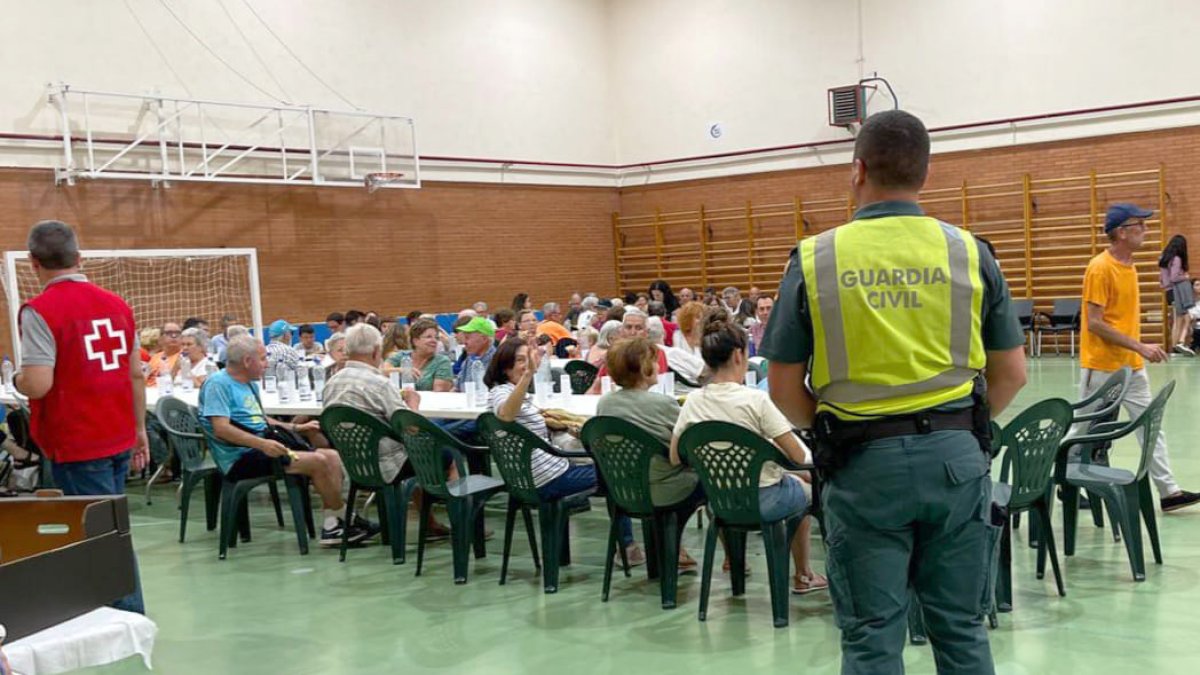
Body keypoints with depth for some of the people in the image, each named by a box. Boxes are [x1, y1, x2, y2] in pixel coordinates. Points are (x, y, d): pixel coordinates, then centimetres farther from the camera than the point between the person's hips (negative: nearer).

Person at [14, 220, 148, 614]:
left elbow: (37, 385, -20)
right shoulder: (117, 304, 6)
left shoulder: (40, 311, -12)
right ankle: (129, 620, 24)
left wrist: (18, 379, 2)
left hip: (76, 445, -6)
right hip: (119, 439, 6)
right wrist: (139, 430, 18)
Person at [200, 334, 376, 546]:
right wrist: (262, 443, -32)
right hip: (242, 458, -10)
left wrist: (295, 428, 22)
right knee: (318, 461, -22)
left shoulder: (250, 384, 20)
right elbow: (221, 428, -22)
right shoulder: (218, 384, -10)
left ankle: (331, 526, -8)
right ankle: (348, 519, -3)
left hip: (261, 449, 10)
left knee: (332, 456, -3)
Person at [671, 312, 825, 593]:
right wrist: (773, 447, 3)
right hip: (762, 501, -4)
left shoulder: (693, 401, -9)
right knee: (804, 487, 30)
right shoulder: (755, 399, -22)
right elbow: (798, 456, -17)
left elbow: (675, 459, 0)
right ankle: (803, 576, 41)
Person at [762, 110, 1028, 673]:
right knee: (960, 626, 15)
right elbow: (1011, 373, 5)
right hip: (956, 455, 2)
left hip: (864, 462, -2)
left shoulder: (814, 260, -5)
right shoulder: (969, 252, 0)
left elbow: (783, 388, -2)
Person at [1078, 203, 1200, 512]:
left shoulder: (1129, 266, 10)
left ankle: (1169, 491, 9)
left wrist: (1140, 351, 15)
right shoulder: (1100, 268, -16)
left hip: (1132, 366, 8)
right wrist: (1139, 346, -21)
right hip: (1102, 368, -8)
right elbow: (1094, 323, -20)